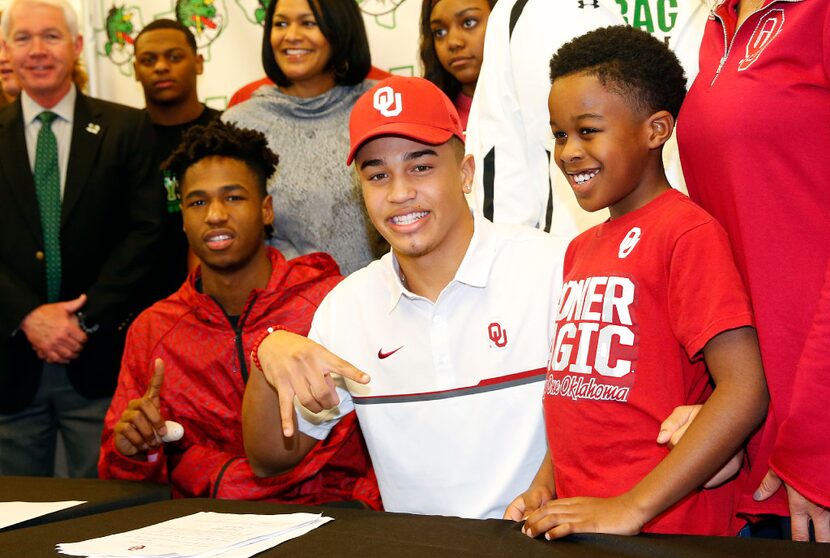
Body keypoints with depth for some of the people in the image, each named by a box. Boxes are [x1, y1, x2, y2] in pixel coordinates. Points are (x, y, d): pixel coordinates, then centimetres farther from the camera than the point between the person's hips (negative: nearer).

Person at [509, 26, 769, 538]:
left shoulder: (688, 233, -12)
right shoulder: (580, 249, 12)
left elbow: (745, 392, -19)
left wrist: (631, 508, -21)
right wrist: (545, 486, 4)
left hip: (665, 526, -6)